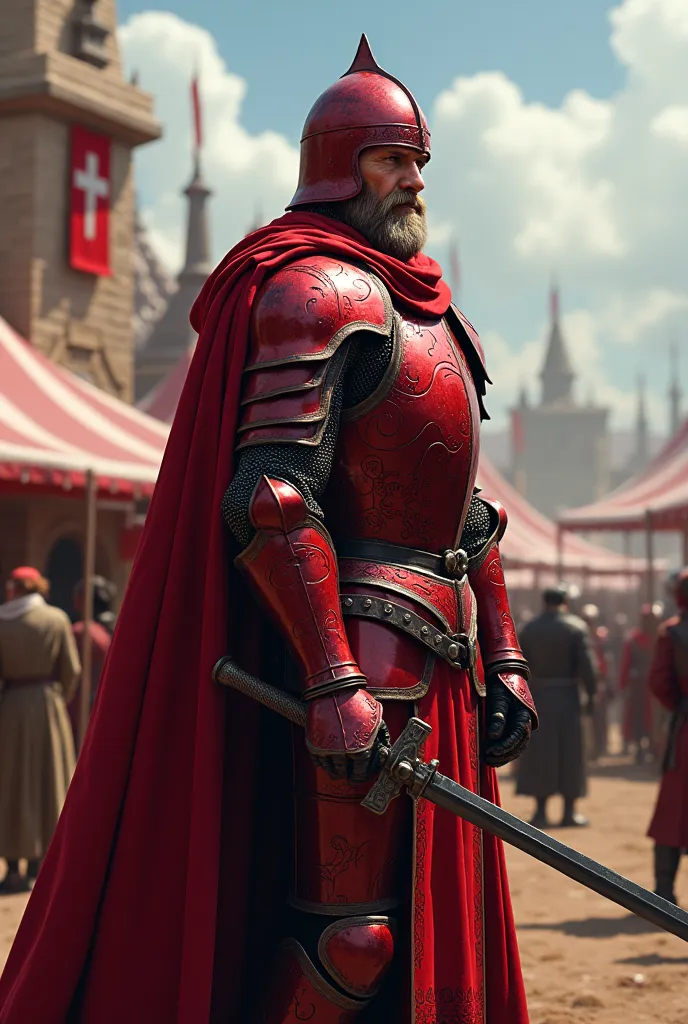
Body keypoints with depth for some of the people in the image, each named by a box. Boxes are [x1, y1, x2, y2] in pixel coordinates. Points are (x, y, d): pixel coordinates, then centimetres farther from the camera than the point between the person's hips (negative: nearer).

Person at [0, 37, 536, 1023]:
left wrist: (502, 656, 14)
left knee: (427, 923, 14)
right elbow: (270, 499, -22)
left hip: (437, 663, 10)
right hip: (362, 655, -10)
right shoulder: (321, 292, -10)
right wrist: (335, 683, -27)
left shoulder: (425, 309, 20)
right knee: (349, 928, -7)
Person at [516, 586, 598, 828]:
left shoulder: (529, 628, 4)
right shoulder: (576, 627, -3)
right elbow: (588, 665, -10)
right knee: (569, 752, 6)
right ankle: (569, 812, 7)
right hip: (567, 697, -2)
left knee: (539, 753, 7)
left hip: (538, 696, 2)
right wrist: (590, 695, -2)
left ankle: (540, 811, 6)